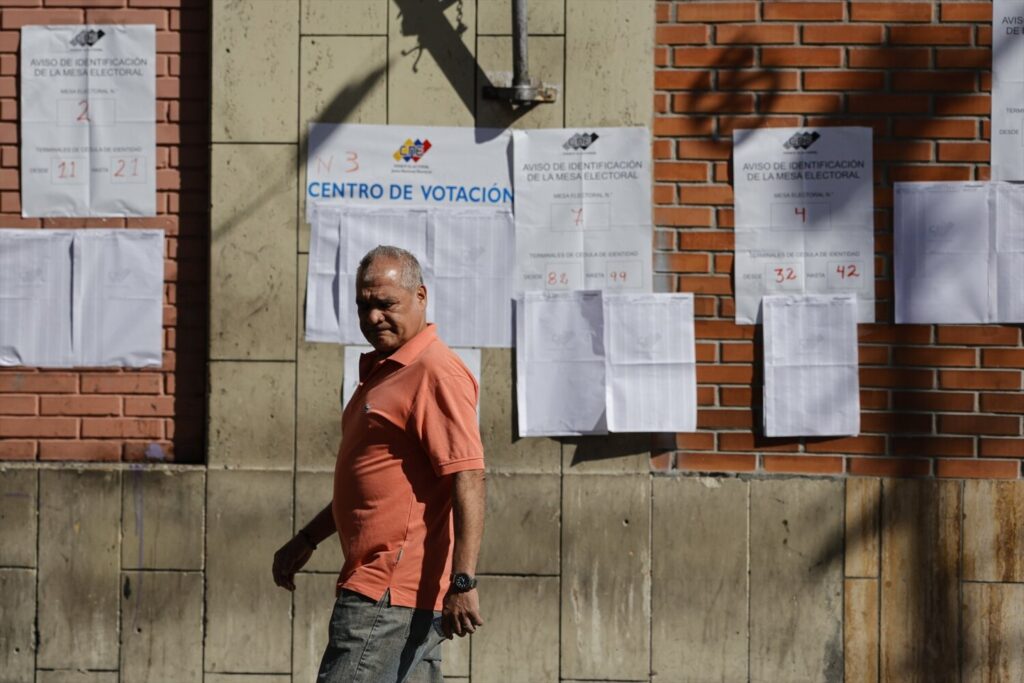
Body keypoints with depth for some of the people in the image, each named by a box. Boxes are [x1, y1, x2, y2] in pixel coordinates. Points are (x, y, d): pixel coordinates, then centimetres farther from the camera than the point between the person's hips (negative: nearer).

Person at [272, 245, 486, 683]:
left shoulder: (436, 373, -13)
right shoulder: (381, 370, 20)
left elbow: (468, 479, -21)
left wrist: (462, 581, -27)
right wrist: (307, 541, 27)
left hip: (390, 594, -10)